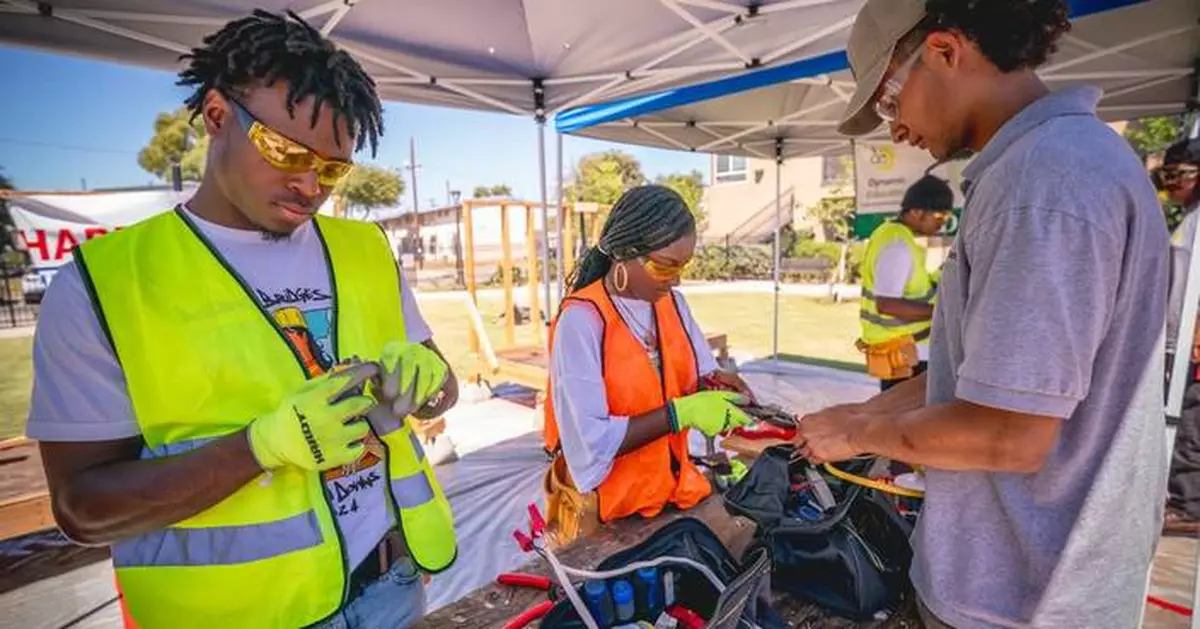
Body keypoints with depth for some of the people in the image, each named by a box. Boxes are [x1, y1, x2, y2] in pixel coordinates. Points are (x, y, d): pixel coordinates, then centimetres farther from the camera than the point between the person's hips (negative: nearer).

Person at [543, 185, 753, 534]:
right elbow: (590, 442, -27)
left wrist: (716, 381, -13)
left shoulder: (673, 303, -4)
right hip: (607, 505, -6)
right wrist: (682, 413, -28)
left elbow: (692, 374, 8)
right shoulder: (581, 320, -24)